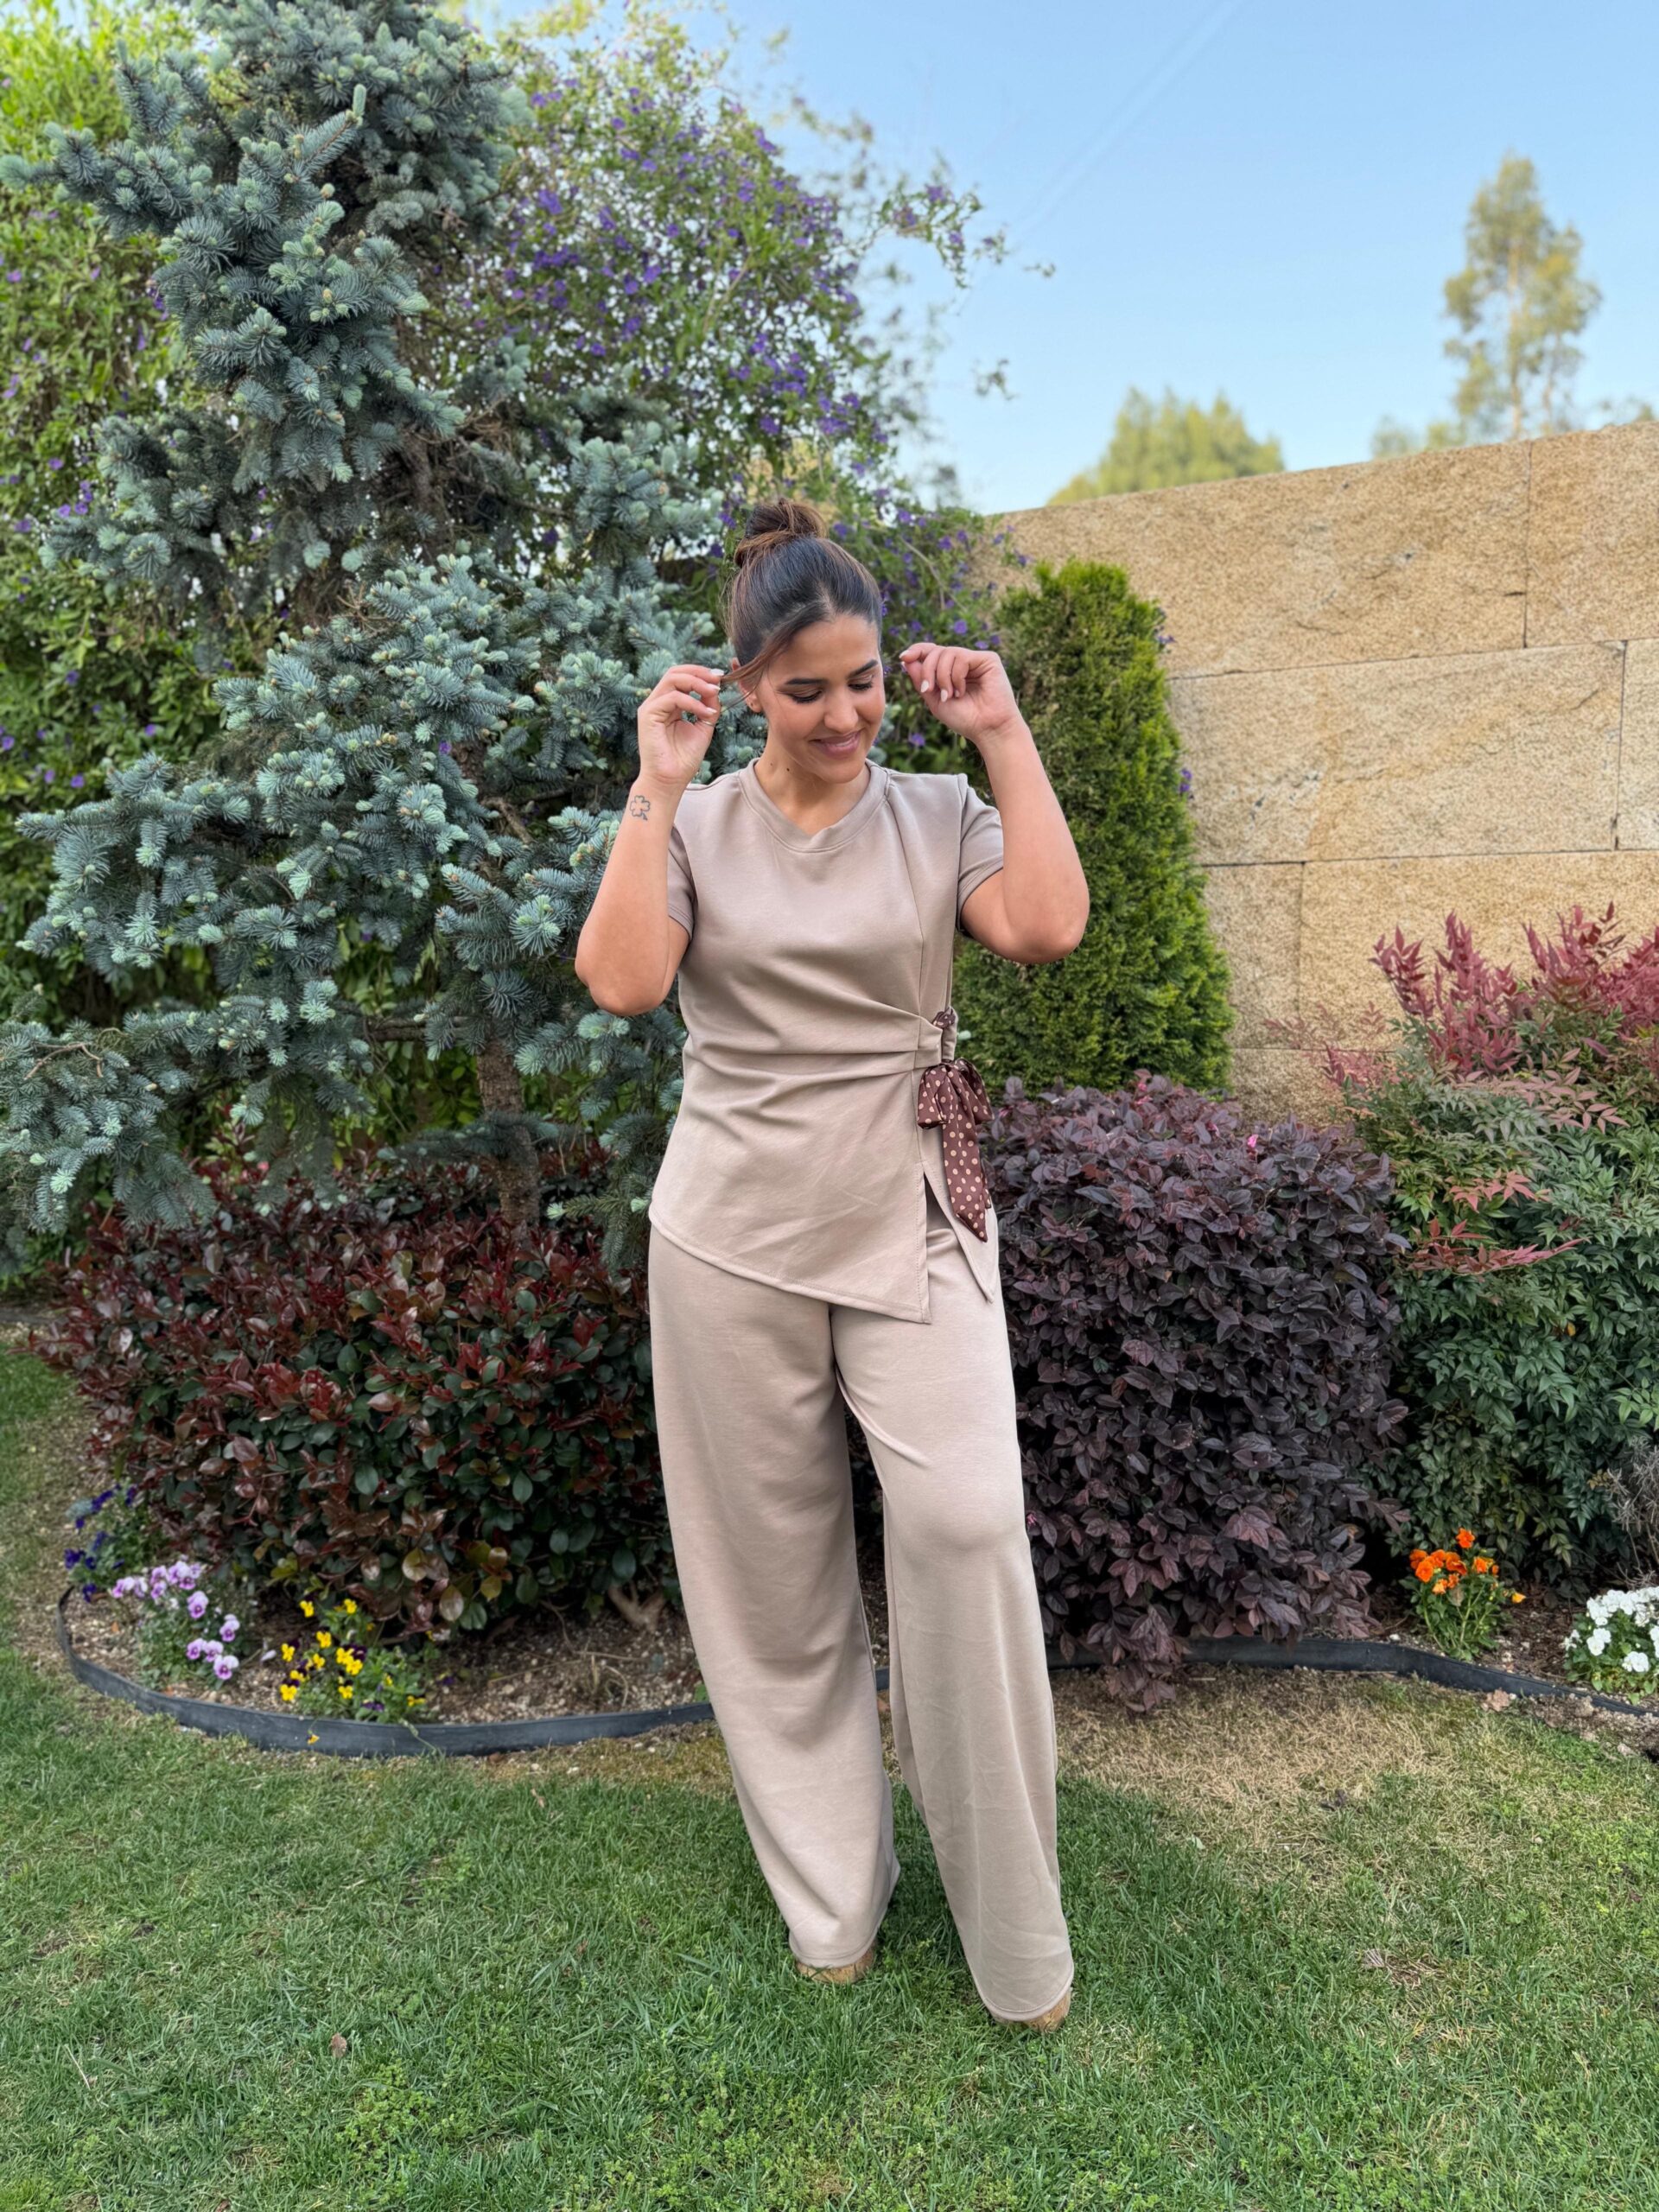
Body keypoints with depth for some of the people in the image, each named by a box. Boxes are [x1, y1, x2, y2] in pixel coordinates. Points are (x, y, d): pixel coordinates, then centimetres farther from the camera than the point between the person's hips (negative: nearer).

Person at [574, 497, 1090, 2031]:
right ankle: (828, 1894, 30)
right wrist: (657, 784, -13)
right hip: (736, 1237, 1)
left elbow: (1049, 926, -15)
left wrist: (1005, 734, -9)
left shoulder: (942, 813, 5)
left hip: (911, 1227, 0)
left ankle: (1012, 1921, 11)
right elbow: (620, 980, -14)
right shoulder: (695, 826, 3)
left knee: (967, 1525, -11)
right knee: (775, 1561, 9)